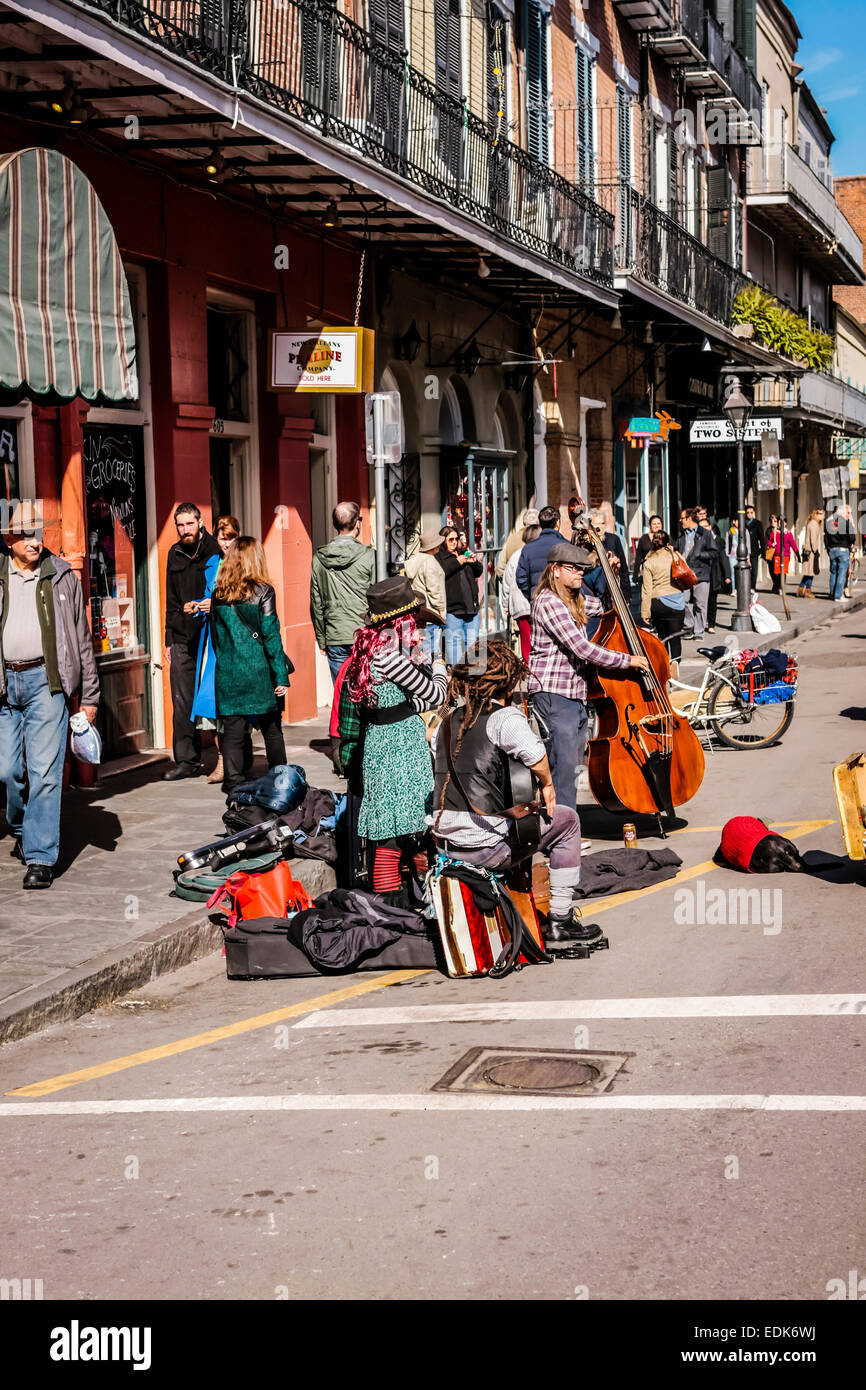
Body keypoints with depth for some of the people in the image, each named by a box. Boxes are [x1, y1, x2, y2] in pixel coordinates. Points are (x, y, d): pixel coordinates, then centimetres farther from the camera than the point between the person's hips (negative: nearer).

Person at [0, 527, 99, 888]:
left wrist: (89, 695, 8)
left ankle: (40, 856, -3)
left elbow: (82, 638, 10)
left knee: (44, 771, -6)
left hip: (45, 680, -2)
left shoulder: (61, 577, 7)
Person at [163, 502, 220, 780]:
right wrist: (169, 639, 16)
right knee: (182, 702, 1)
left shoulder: (214, 551, -2)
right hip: (183, 639, 5)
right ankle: (187, 760, 7)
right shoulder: (175, 555, 14)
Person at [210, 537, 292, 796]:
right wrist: (281, 676, -6)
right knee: (271, 728, 10)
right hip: (258, 671, -2)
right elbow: (271, 635, -9)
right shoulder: (263, 591, -7)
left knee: (232, 729, 5)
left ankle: (233, 782, 2)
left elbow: (215, 635, 9)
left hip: (227, 674, 2)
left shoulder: (218, 593, 3)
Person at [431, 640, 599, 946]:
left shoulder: (448, 719, 12)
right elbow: (535, 753, -28)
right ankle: (560, 918, 12)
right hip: (485, 846, -7)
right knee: (566, 820, 13)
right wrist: (547, 784, -9)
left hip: (445, 839, 8)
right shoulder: (506, 717, -11)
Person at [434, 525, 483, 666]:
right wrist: (456, 562, -16)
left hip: (471, 606, 5)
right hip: (452, 607, -5)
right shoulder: (438, 558, 2)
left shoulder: (463, 554, 18)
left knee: (472, 641, 7)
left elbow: (478, 573, 19)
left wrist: (475, 562, -1)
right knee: (454, 640, -5)